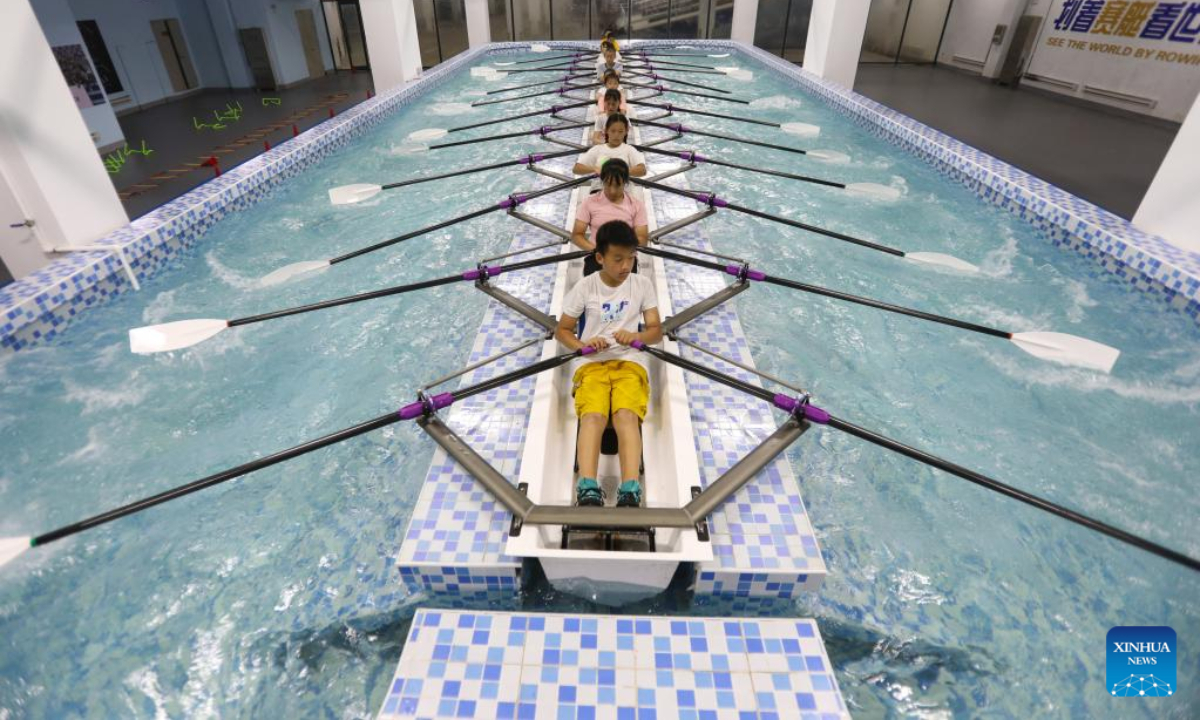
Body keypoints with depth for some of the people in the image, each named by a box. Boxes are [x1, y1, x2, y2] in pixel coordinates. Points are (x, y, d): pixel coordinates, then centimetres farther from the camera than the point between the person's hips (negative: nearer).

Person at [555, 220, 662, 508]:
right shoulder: (585, 286, 5)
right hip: (592, 364, 0)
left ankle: (630, 493, -42)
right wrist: (583, 345, -11)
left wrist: (636, 336, -12)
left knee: (627, 416, -30)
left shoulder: (642, 284, 8)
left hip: (630, 362, 0)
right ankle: (588, 491, -43)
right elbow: (561, 330, 11)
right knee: (592, 417, -30)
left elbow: (657, 330, 11)